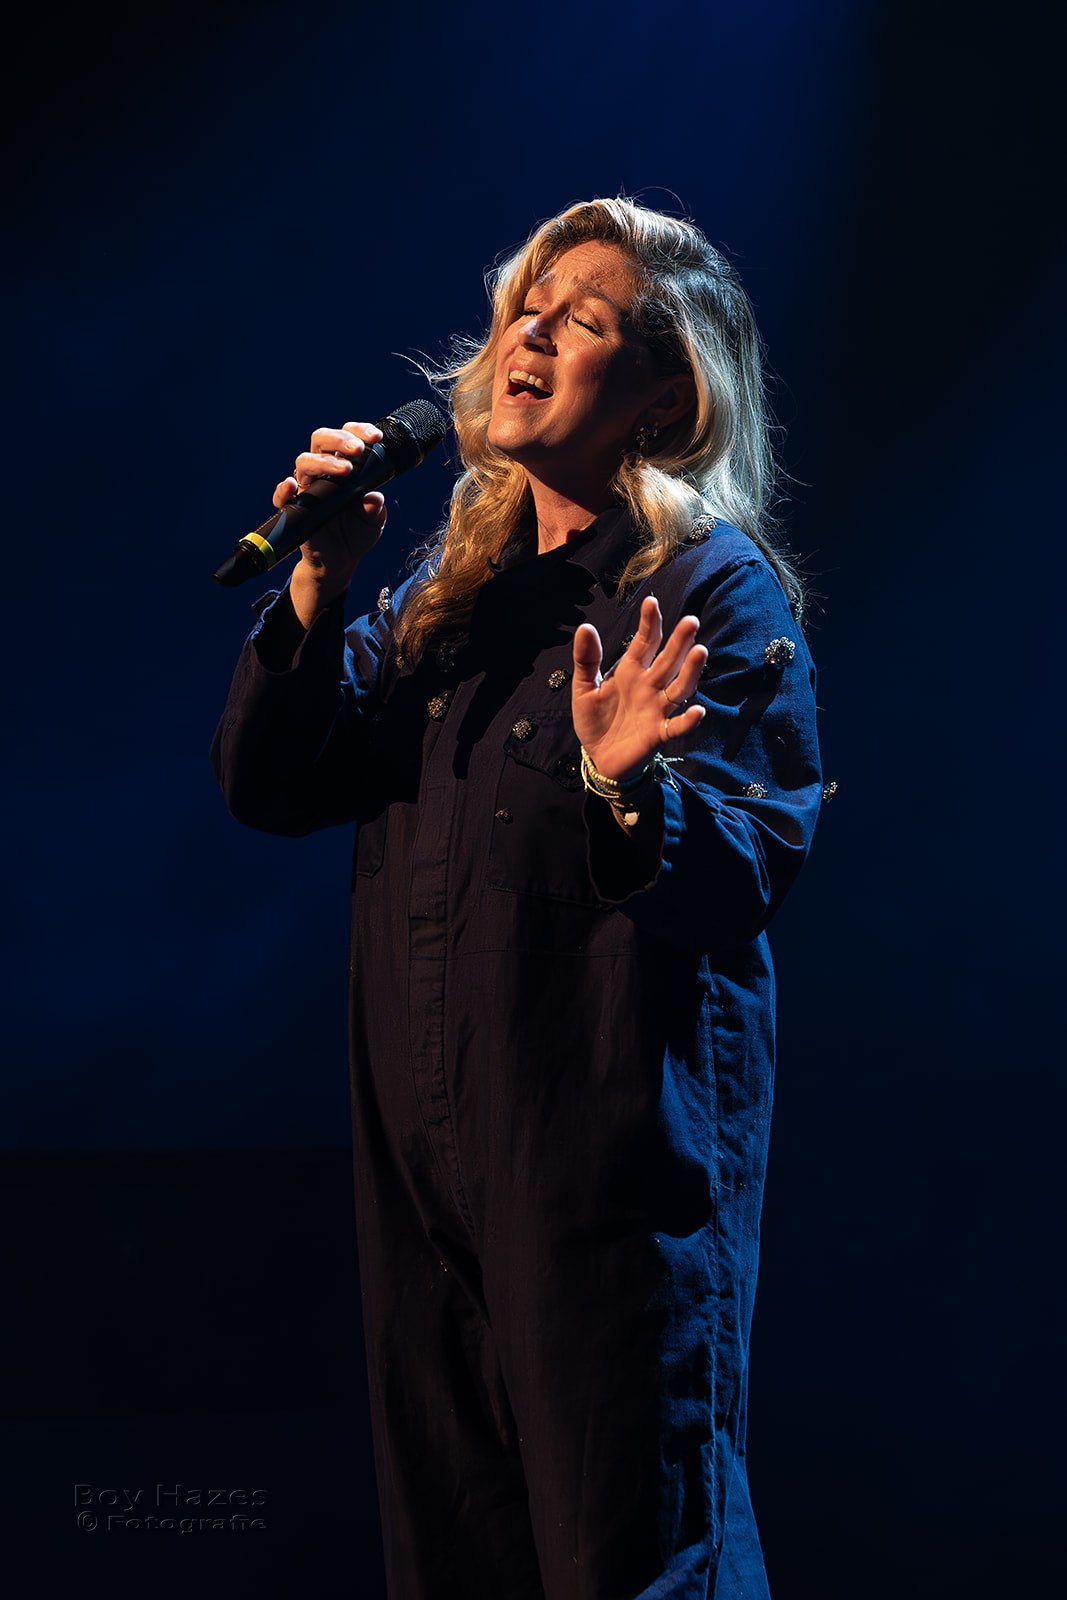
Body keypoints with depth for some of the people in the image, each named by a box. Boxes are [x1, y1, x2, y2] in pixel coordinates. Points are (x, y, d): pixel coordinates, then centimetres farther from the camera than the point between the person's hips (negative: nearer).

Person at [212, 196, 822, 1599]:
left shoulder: (712, 588, -4)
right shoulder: (455, 586, 14)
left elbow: (756, 866, -13)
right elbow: (272, 788, 10)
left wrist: (629, 795, -32)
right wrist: (319, 584, -1)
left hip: (621, 1145, -6)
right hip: (425, 1132, 7)